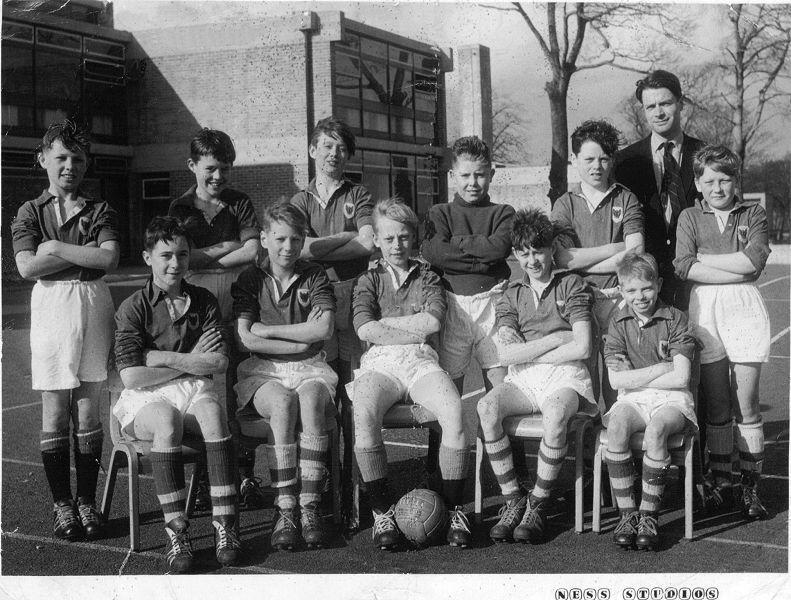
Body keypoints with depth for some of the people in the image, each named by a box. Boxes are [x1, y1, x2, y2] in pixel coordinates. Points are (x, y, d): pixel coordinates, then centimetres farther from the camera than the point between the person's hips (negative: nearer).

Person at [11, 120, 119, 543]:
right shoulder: (30, 213, 9)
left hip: (94, 305, 0)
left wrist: (56, 248, -8)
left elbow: (109, 259, -8)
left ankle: (88, 502, 12)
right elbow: (27, 267, -6)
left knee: (88, 412, 4)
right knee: (55, 413, 2)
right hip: (50, 306, 0)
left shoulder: (100, 212, 9)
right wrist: (85, 254, -8)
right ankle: (62, 504, 11)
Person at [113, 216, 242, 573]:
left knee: (212, 412, -32)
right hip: (146, 399, -2)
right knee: (167, 420, -35)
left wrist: (166, 358, -9)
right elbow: (131, 376, -12)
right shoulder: (133, 308, -1)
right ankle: (176, 531, -31)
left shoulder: (204, 302, 9)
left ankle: (225, 523, -31)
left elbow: (220, 363, -2)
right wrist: (189, 363, -4)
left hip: (195, 391, 2)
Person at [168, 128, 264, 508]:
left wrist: (204, 259, -2)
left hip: (237, 305, 0)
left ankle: (246, 475, 5)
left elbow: (252, 252, -1)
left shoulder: (240, 204, 11)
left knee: (240, 390, -2)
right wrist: (226, 247, -2)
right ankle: (204, 477, 6)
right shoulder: (180, 208, 11)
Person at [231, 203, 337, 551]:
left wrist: (268, 330, -7)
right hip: (264, 372, -1)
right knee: (283, 403, -35)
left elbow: (324, 329, -7)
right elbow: (244, 339, -5)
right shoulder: (250, 280, 8)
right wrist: (299, 342, -7)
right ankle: (285, 511, -30)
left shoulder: (315, 277, 10)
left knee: (310, 400, -34)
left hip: (310, 369, 1)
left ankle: (309, 507, -31)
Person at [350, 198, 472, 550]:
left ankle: (454, 509, -17)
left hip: (422, 362, 1)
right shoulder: (368, 281, 18)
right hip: (379, 363, -1)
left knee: (453, 410, -31)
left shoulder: (428, 277, 21)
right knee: (363, 413, -35)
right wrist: (415, 333, -4)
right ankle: (382, 512, -22)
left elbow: (432, 321, -1)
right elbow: (365, 330, -2)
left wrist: (384, 322, 1)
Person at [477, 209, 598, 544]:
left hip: (565, 377, -3)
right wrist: (556, 338, -4)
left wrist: (528, 353, -1)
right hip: (522, 380, 3)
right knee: (486, 407, -29)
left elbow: (582, 348, -6)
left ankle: (538, 506, -19)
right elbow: (506, 354, 0)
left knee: (555, 414, -37)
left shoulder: (571, 286, 7)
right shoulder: (511, 296, 16)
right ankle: (512, 500, -17)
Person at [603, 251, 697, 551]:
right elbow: (616, 380, -3)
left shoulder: (675, 319, -2)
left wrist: (635, 377, -6)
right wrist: (661, 368, -8)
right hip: (632, 400, 2)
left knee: (656, 429, -34)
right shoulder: (619, 323, 6)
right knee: (616, 426, -31)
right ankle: (627, 512, -21)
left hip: (671, 400, -2)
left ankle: (649, 515, -21)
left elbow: (680, 378, -10)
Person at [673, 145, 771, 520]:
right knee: (716, 406, 4)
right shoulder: (690, 217, 10)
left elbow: (753, 259, -8)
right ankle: (720, 482, 14)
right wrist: (737, 271, -9)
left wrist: (705, 257, -4)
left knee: (746, 405, 0)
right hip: (704, 309, 0)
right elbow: (683, 267, -6)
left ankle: (750, 487, 7)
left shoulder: (753, 215, 10)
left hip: (744, 309, 0)